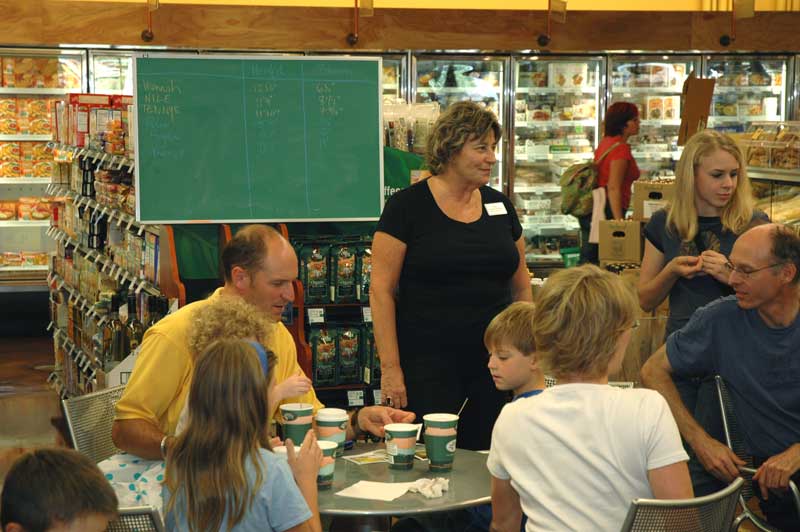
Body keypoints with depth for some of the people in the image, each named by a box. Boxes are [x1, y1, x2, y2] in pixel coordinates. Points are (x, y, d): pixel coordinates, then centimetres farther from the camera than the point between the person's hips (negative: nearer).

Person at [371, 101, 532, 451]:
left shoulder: (499, 205, 10)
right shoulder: (408, 206, -5)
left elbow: (521, 286, 16)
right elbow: (382, 289, -7)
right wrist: (390, 366, -12)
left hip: (494, 362, 4)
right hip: (428, 365, -4)